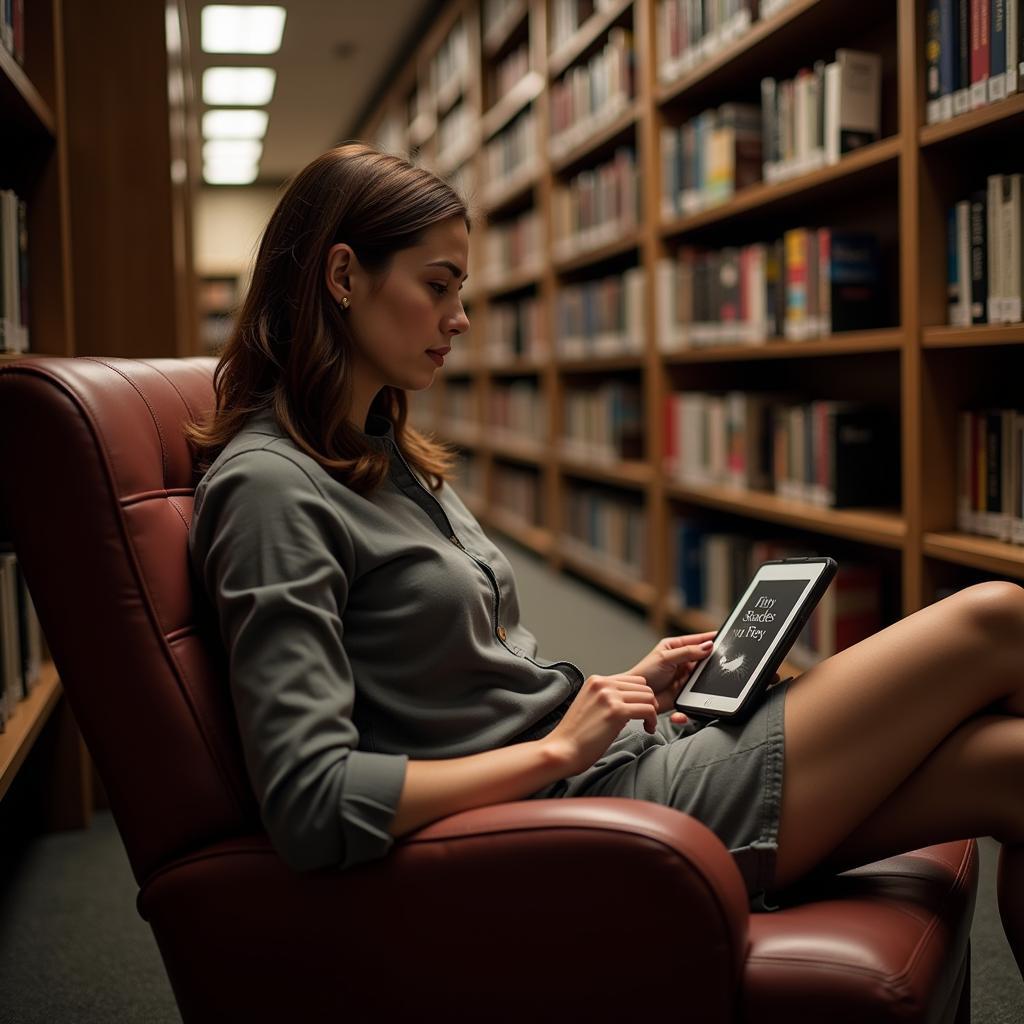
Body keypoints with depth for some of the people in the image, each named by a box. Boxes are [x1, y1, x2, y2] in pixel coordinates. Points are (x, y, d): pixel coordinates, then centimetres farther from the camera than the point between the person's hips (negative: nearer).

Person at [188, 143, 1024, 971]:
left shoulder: (387, 457, 14)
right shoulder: (266, 486, -15)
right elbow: (311, 803, -23)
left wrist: (626, 690, 7)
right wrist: (559, 745, -16)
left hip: (619, 767, 9)